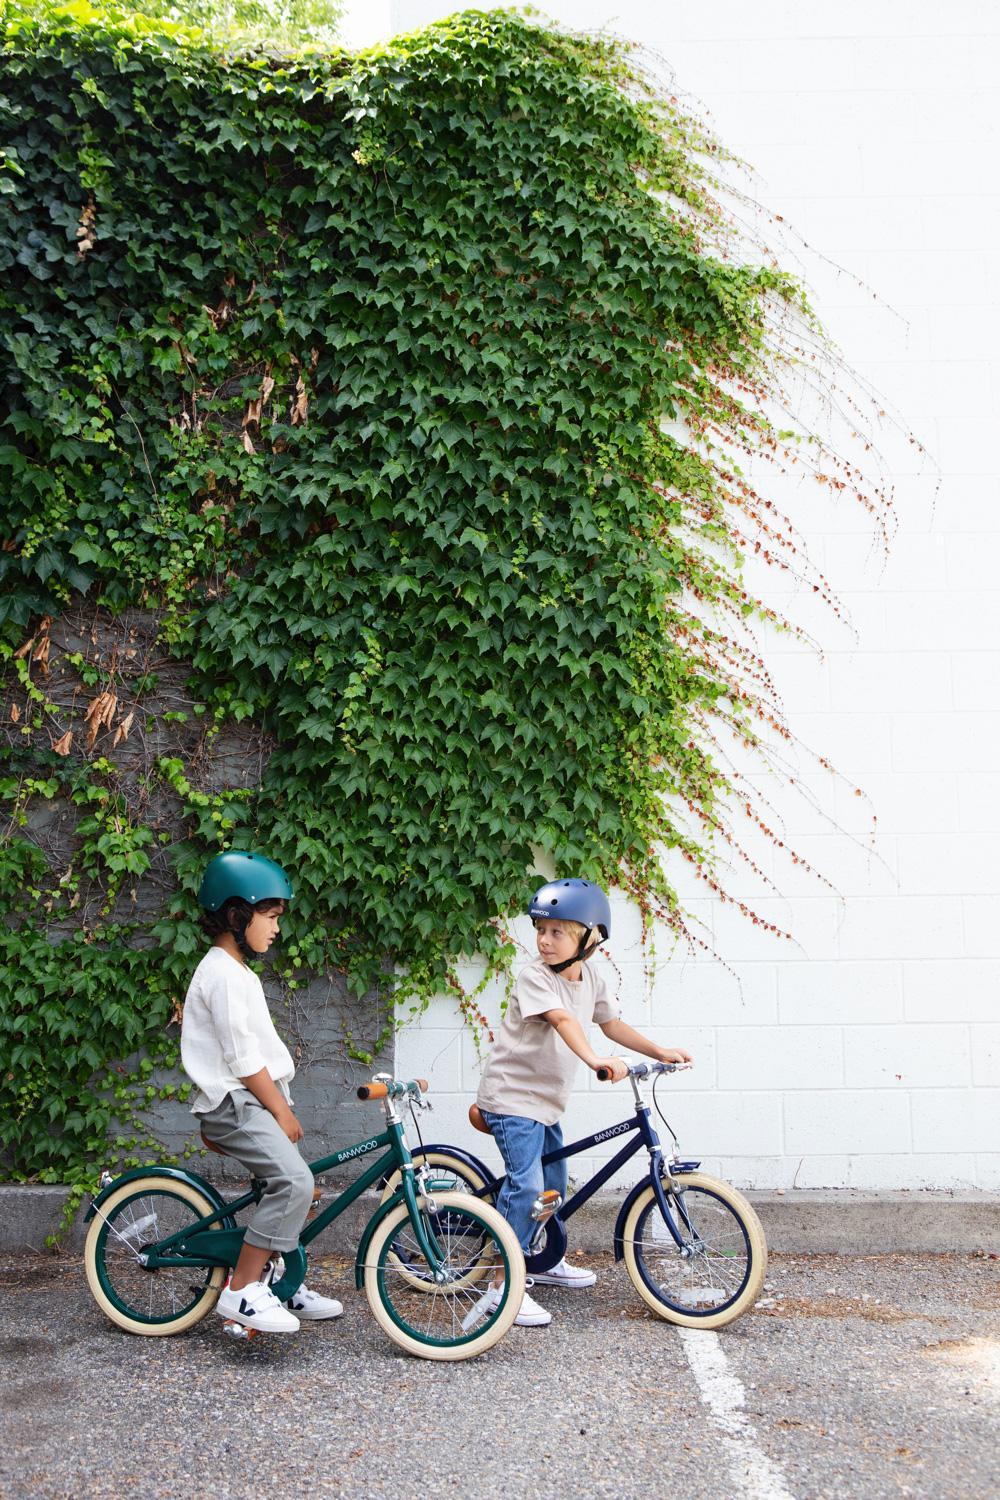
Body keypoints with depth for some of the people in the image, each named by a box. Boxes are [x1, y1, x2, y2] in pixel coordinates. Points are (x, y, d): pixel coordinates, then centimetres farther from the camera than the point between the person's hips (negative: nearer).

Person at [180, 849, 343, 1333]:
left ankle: (277, 1281, 25)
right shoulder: (224, 974, -15)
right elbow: (242, 1058, -18)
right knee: (295, 1181, -24)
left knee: (290, 1184, 12)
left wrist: (281, 1105, 16)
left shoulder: (237, 971, 19)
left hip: (250, 1100, 11)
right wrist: (281, 1110, -11)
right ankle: (240, 1291, -19)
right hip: (233, 1102, -11)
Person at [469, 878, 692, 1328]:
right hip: (512, 1096, -8)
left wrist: (659, 1051, 10)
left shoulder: (591, 979, 3)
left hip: (546, 1100, 9)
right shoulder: (534, 977, -21)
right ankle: (503, 1286, -14)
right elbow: (562, 1020, -37)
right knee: (526, 1185, -18)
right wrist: (596, 1060, -51)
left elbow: (611, 1023, 16)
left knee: (554, 1182, 21)